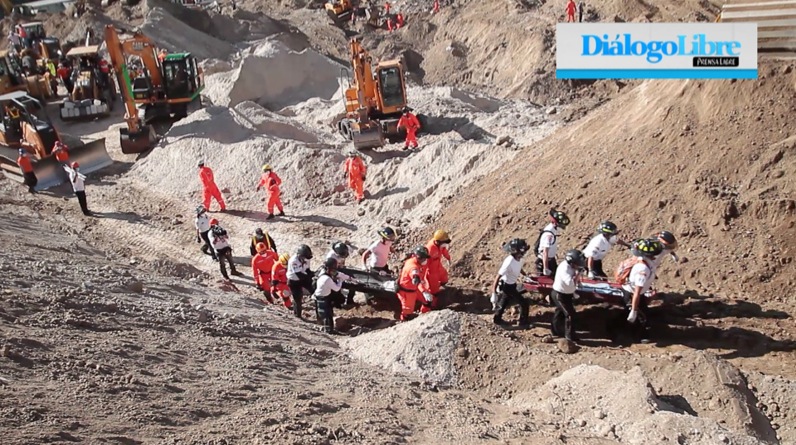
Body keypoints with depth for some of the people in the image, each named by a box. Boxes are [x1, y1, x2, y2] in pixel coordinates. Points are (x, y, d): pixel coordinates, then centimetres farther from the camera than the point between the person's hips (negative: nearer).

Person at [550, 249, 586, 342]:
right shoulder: (564, 269, -32)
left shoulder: (571, 266, -3)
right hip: (560, 295, -10)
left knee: (560, 312, 22)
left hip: (566, 294, 10)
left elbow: (574, 281, 12)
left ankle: (555, 330, 38)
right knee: (570, 313, -6)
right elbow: (571, 283, -38)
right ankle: (570, 335, 5)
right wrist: (578, 273, -31)